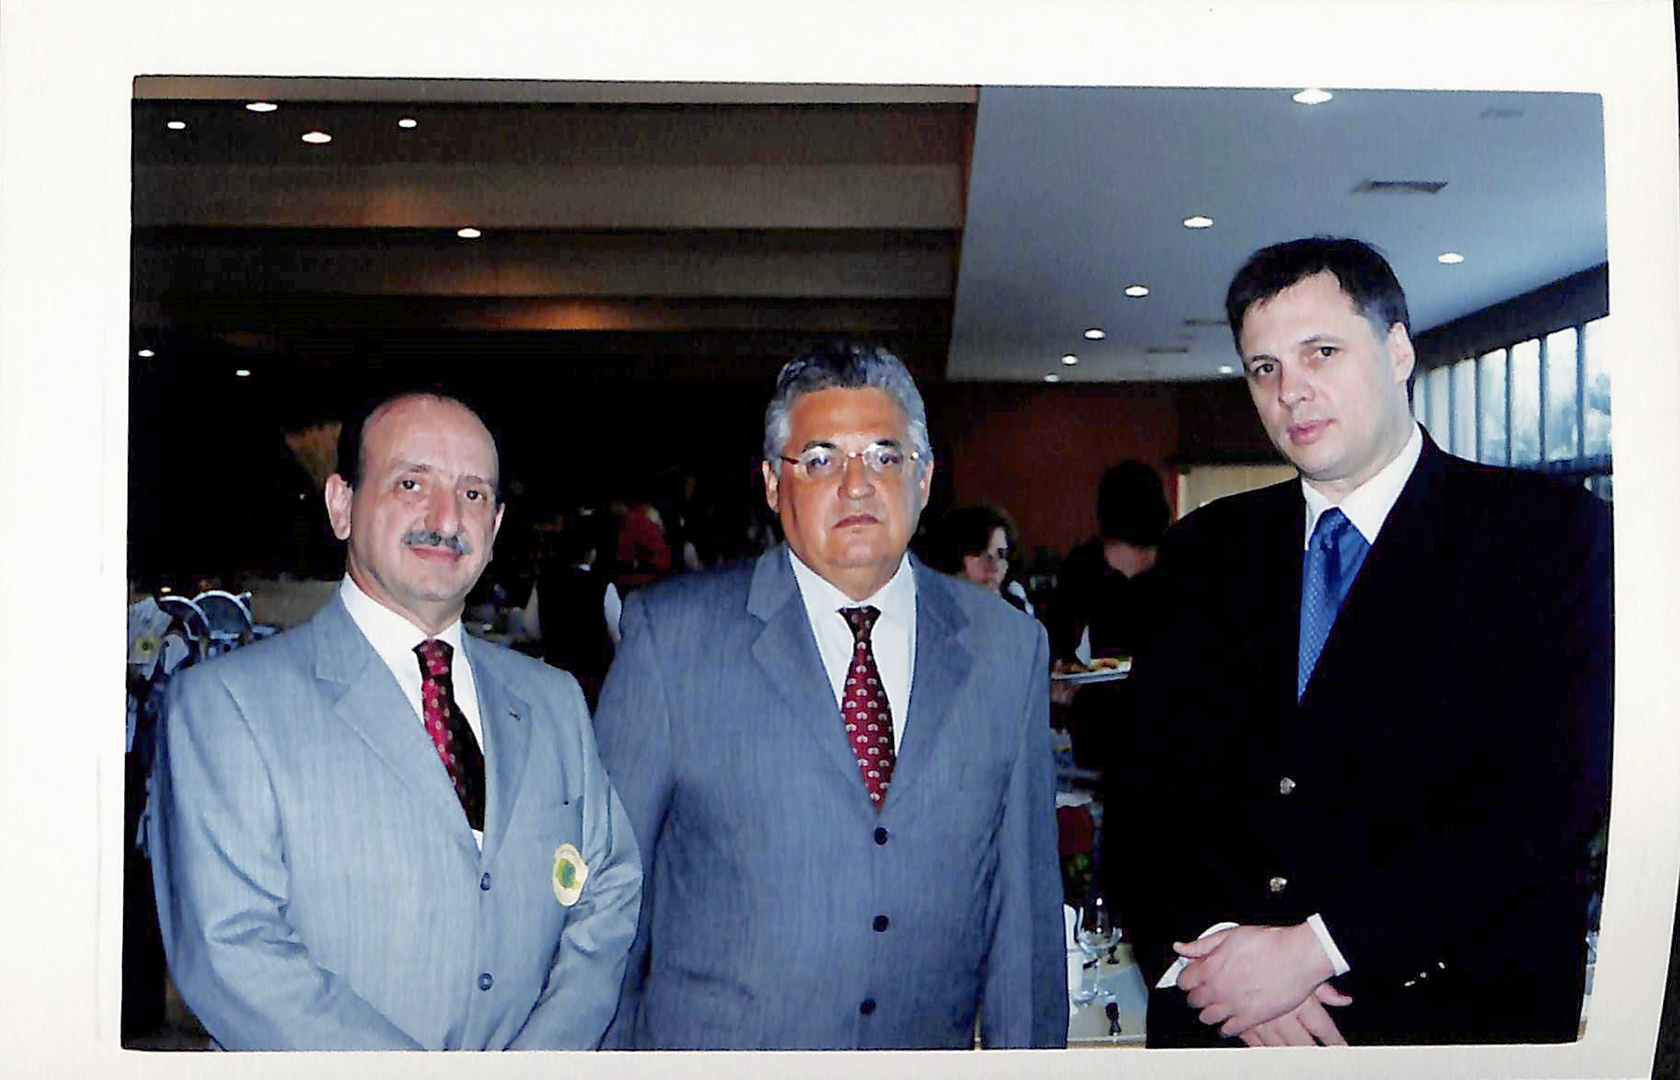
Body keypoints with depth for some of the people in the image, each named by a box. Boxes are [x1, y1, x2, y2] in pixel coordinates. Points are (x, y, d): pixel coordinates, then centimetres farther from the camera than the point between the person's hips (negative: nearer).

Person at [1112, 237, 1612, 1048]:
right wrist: (1204, 946, -16)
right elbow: (1149, 782, 2)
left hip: (1451, 1013, -3)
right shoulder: (1206, 552, 6)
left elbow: (1551, 790, -16)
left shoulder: (1551, 531, -6)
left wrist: (1315, 947, -19)